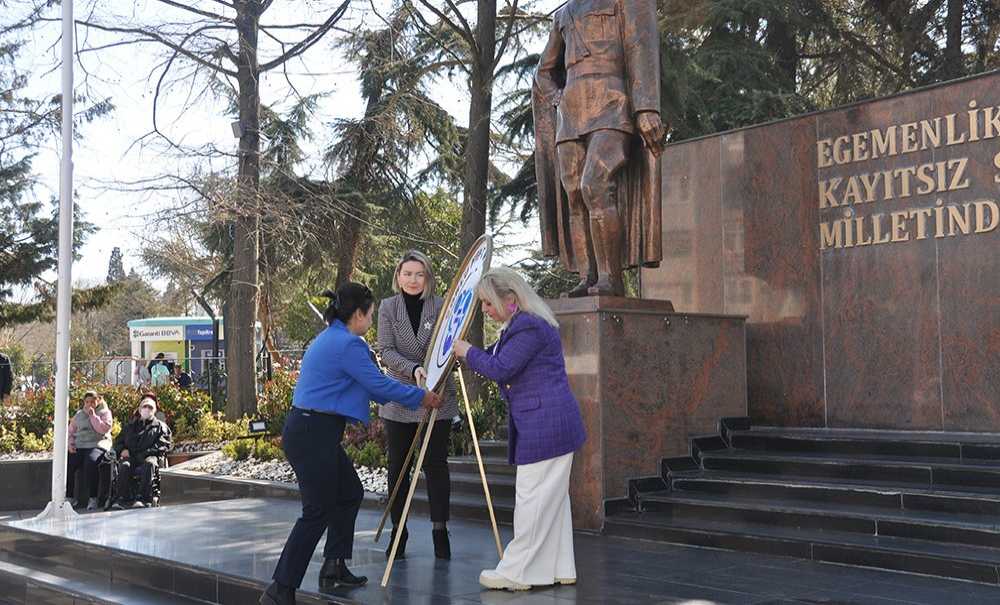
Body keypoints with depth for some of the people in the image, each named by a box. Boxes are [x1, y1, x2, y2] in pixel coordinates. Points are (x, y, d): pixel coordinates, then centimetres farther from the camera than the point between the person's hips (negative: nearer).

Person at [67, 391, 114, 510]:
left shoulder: (104, 412, 8)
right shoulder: (78, 415, 22)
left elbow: (103, 429, -8)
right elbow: (70, 431, 21)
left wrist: (93, 415, -8)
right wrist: (70, 444, 2)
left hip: (97, 445, -5)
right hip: (78, 447, 5)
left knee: (91, 462, -36)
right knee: (67, 464, -23)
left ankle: (92, 498, -29)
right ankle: (69, 497, -12)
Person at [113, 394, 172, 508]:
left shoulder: (160, 426, 22)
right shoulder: (130, 426, 34)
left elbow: (164, 445, 7)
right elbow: (118, 441, 29)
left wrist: (145, 453, -9)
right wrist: (122, 449, 3)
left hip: (149, 456, -2)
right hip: (130, 457, 3)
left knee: (149, 463, -39)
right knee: (124, 465, -34)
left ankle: (144, 499, -43)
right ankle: (124, 499, -33)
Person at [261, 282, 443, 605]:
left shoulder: (331, 338, 16)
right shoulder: (347, 344, -15)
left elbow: (370, 386, 23)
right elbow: (380, 384, -12)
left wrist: (414, 396, 26)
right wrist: (421, 397, 2)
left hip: (311, 432, 10)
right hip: (313, 435, -10)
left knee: (350, 493, 19)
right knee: (317, 512, -5)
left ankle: (334, 567, 23)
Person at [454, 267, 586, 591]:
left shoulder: (529, 326, -17)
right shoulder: (521, 324, 17)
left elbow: (500, 369, -19)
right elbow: (499, 355, 23)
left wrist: (469, 353, -5)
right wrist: (472, 353, 9)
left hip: (544, 426, -11)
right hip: (554, 423, 11)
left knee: (531, 497, -4)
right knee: (553, 497, 14)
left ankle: (516, 572, 4)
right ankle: (559, 568, 21)